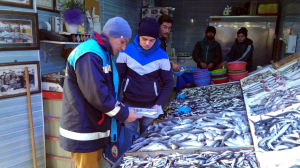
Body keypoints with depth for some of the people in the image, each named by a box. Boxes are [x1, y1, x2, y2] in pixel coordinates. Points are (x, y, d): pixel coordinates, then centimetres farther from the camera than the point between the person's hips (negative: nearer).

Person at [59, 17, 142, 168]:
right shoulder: (89, 55, -21)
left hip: (93, 127, 10)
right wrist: (123, 114, -15)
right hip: (82, 130, -10)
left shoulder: (103, 53, 13)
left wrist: (121, 109, 4)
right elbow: (96, 94, -25)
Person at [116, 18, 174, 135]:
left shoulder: (162, 56, -6)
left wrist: (159, 104, -12)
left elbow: (168, 83, -1)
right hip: (129, 105, 0)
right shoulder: (126, 52, -6)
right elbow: (118, 77, 0)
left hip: (151, 107, 0)